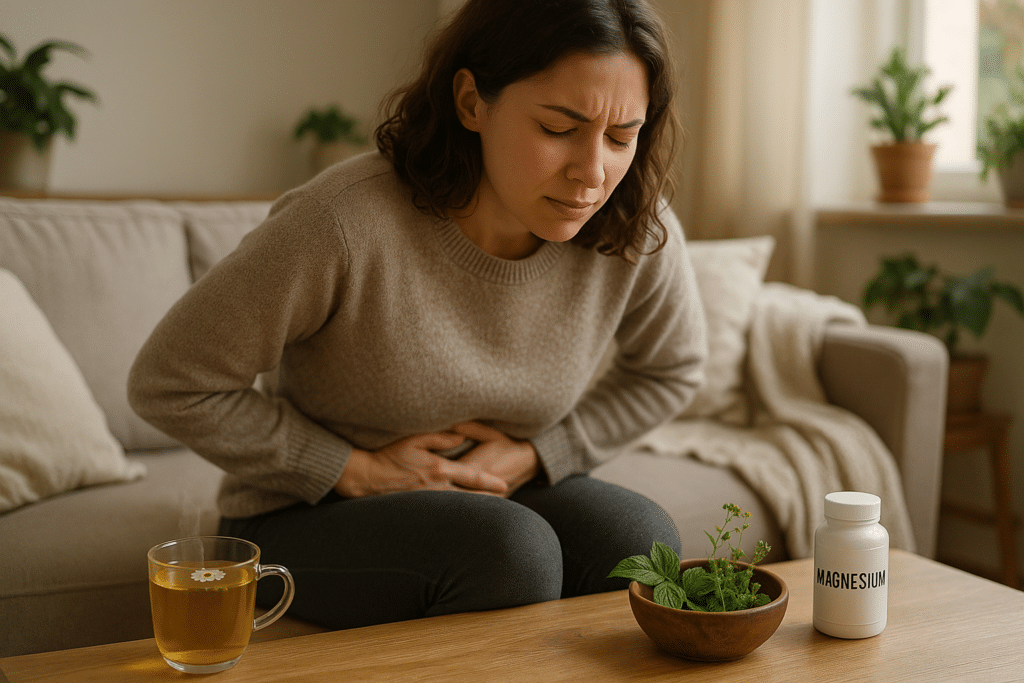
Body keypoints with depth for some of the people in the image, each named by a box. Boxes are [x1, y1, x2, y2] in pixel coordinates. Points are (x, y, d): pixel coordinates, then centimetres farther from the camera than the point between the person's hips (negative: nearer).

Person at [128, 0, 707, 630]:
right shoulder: (344, 226, -29)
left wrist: (534, 456, -7)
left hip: (499, 500, 4)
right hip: (304, 519, -3)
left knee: (638, 537, -25)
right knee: (511, 551, -32)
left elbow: (673, 370, 7)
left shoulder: (638, 235, -15)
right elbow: (168, 384, -17)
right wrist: (358, 471, -16)